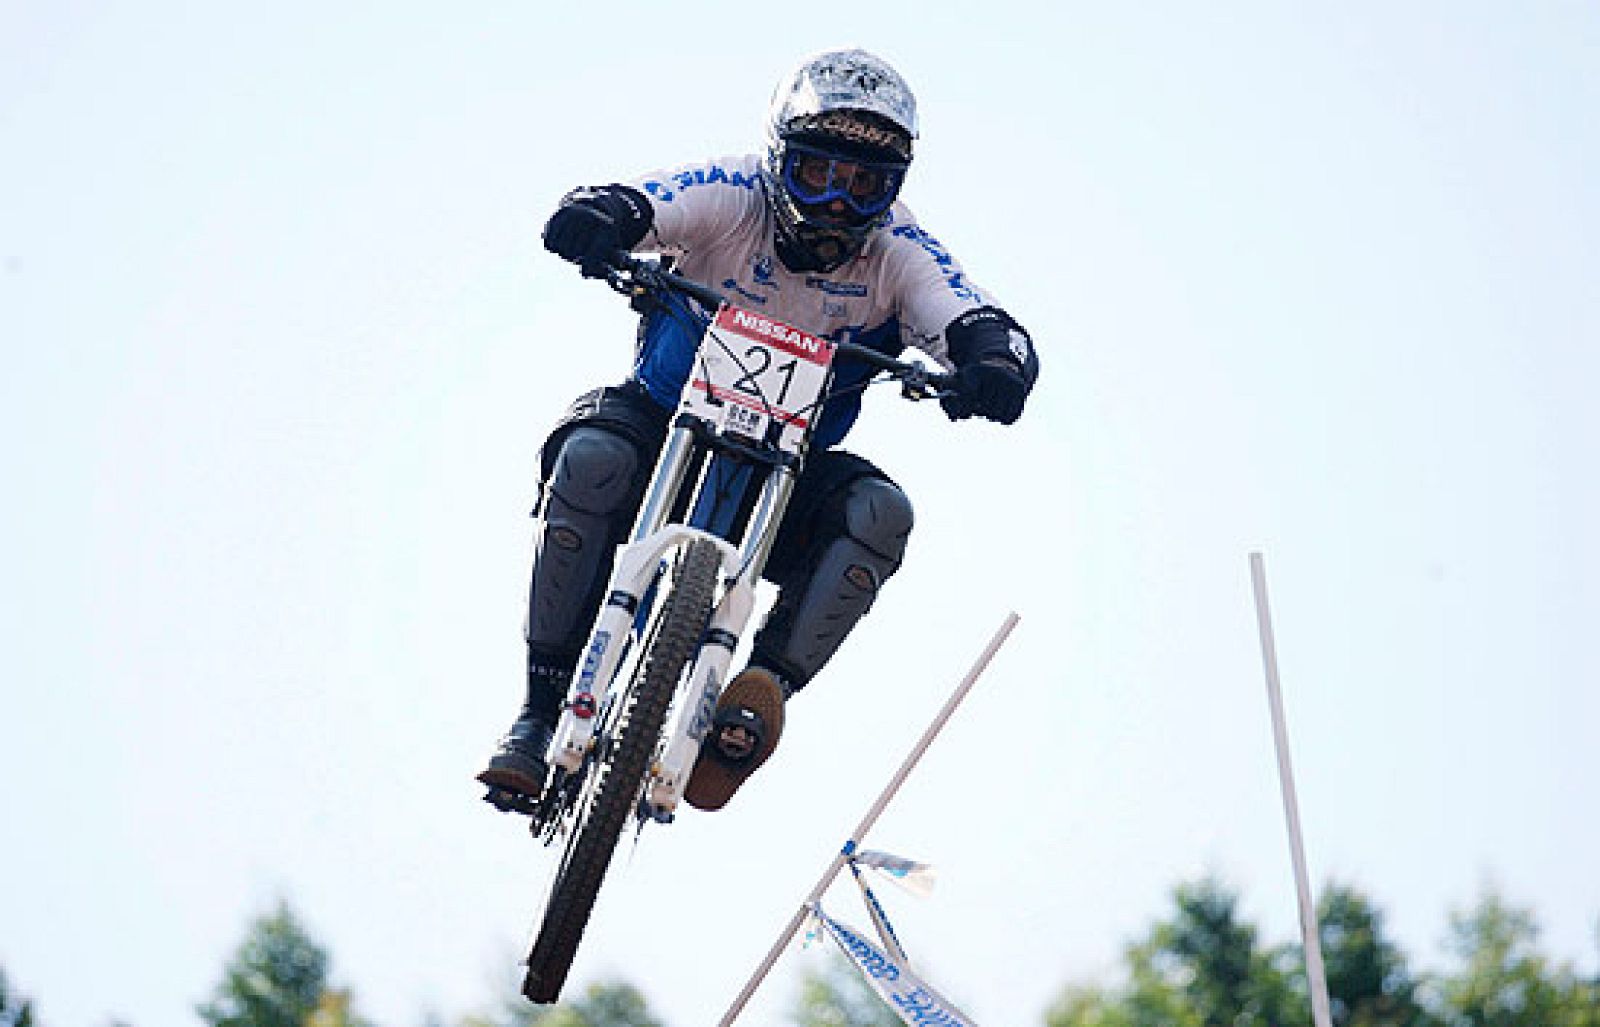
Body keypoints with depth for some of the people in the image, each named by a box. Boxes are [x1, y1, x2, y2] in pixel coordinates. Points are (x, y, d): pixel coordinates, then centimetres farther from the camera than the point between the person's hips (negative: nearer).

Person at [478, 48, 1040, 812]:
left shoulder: (894, 253, -9)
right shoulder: (732, 197, -14)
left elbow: (976, 321, -23)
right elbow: (640, 205, -30)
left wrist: (995, 358, -49)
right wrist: (601, 215, -55)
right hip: (666, 423, -2)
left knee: (880, 512, -27)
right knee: (592, 458, -33)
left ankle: (760, 695, -30)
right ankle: (544, 707, -24)